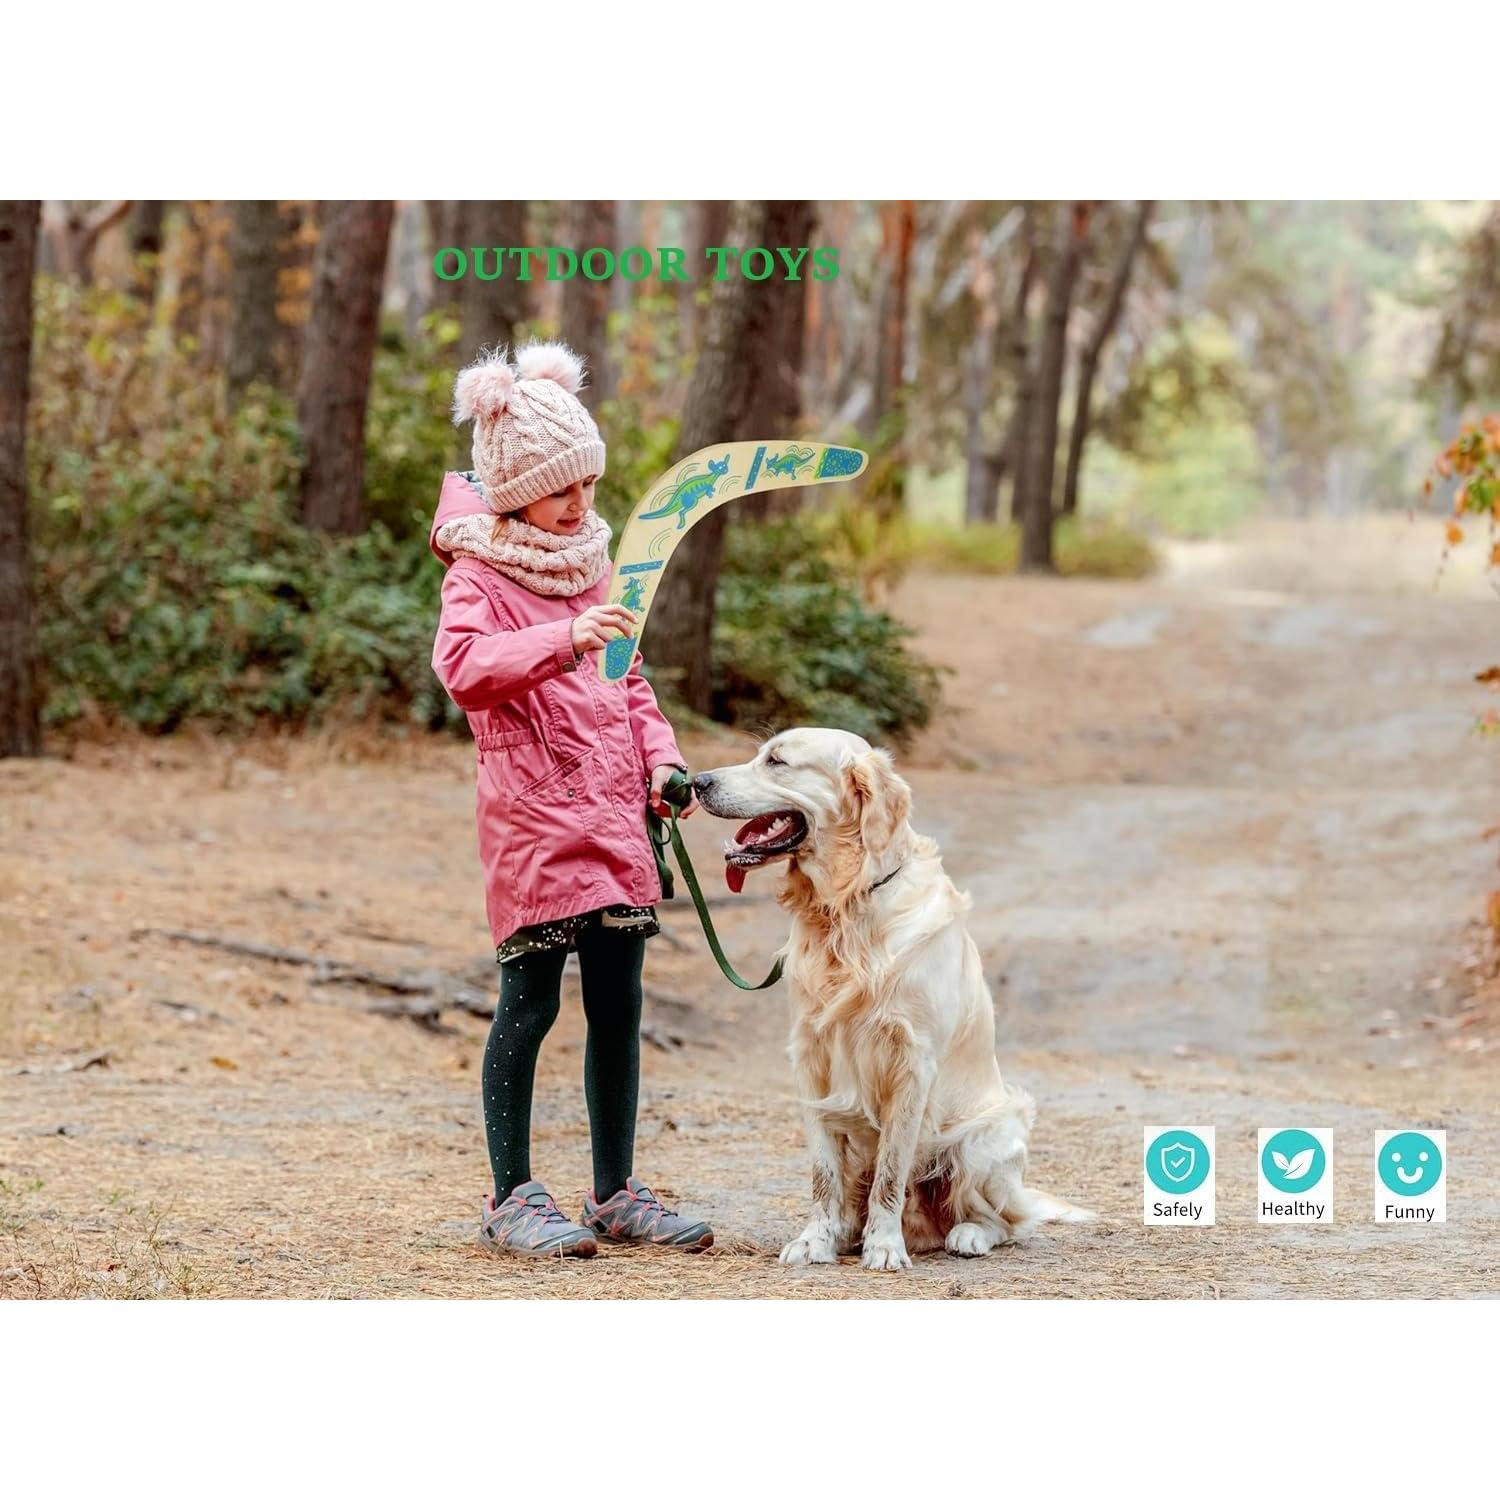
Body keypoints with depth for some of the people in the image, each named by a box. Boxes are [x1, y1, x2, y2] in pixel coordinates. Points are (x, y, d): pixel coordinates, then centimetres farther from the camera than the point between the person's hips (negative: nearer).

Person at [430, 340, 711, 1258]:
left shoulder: (592, 564, 18)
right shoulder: (480, 574, -5)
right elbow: (464, 667, -24)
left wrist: (662, 760, 10)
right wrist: (565, 639, -36)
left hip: (616, 814, 7)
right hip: (533, 818, -7)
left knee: (618, 1006, 8)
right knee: (531, 1003, -4)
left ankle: (618, 1192, 17)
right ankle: (513, 1199, 5)